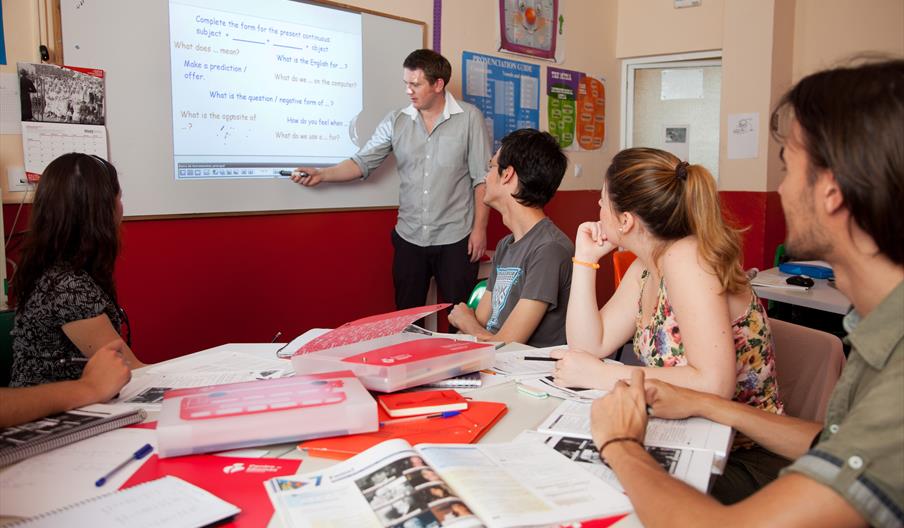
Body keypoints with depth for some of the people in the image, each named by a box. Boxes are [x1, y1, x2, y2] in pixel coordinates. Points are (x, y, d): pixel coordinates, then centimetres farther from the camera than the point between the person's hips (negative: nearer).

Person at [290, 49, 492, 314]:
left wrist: (479, 228, -7)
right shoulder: (395, 121, 3)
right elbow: (362, 162, 3)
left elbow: (482, 177, -4)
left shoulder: (469, 118, -5)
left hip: (455, 239, -2)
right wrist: (321, 174, -11)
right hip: (408, 238, 3)